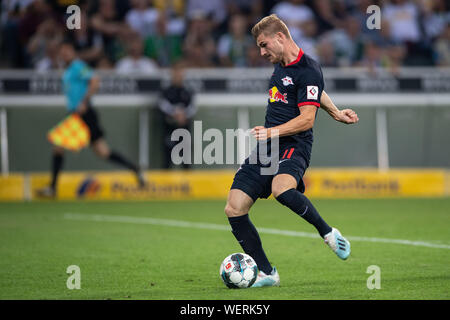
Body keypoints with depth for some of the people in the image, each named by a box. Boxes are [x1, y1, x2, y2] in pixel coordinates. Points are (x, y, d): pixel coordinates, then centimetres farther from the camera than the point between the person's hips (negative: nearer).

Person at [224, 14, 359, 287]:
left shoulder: (308, 70, -10)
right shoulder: (281, 65, 17)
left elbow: (306, 119, -17)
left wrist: (272, 132, -26)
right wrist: (335, 113, 33)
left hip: (293, 145, -8)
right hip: (265, 150, 8)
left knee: (282, 189, -39)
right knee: (234, 210, -5)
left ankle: (328, 233, -16)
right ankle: (267, 273, 5)